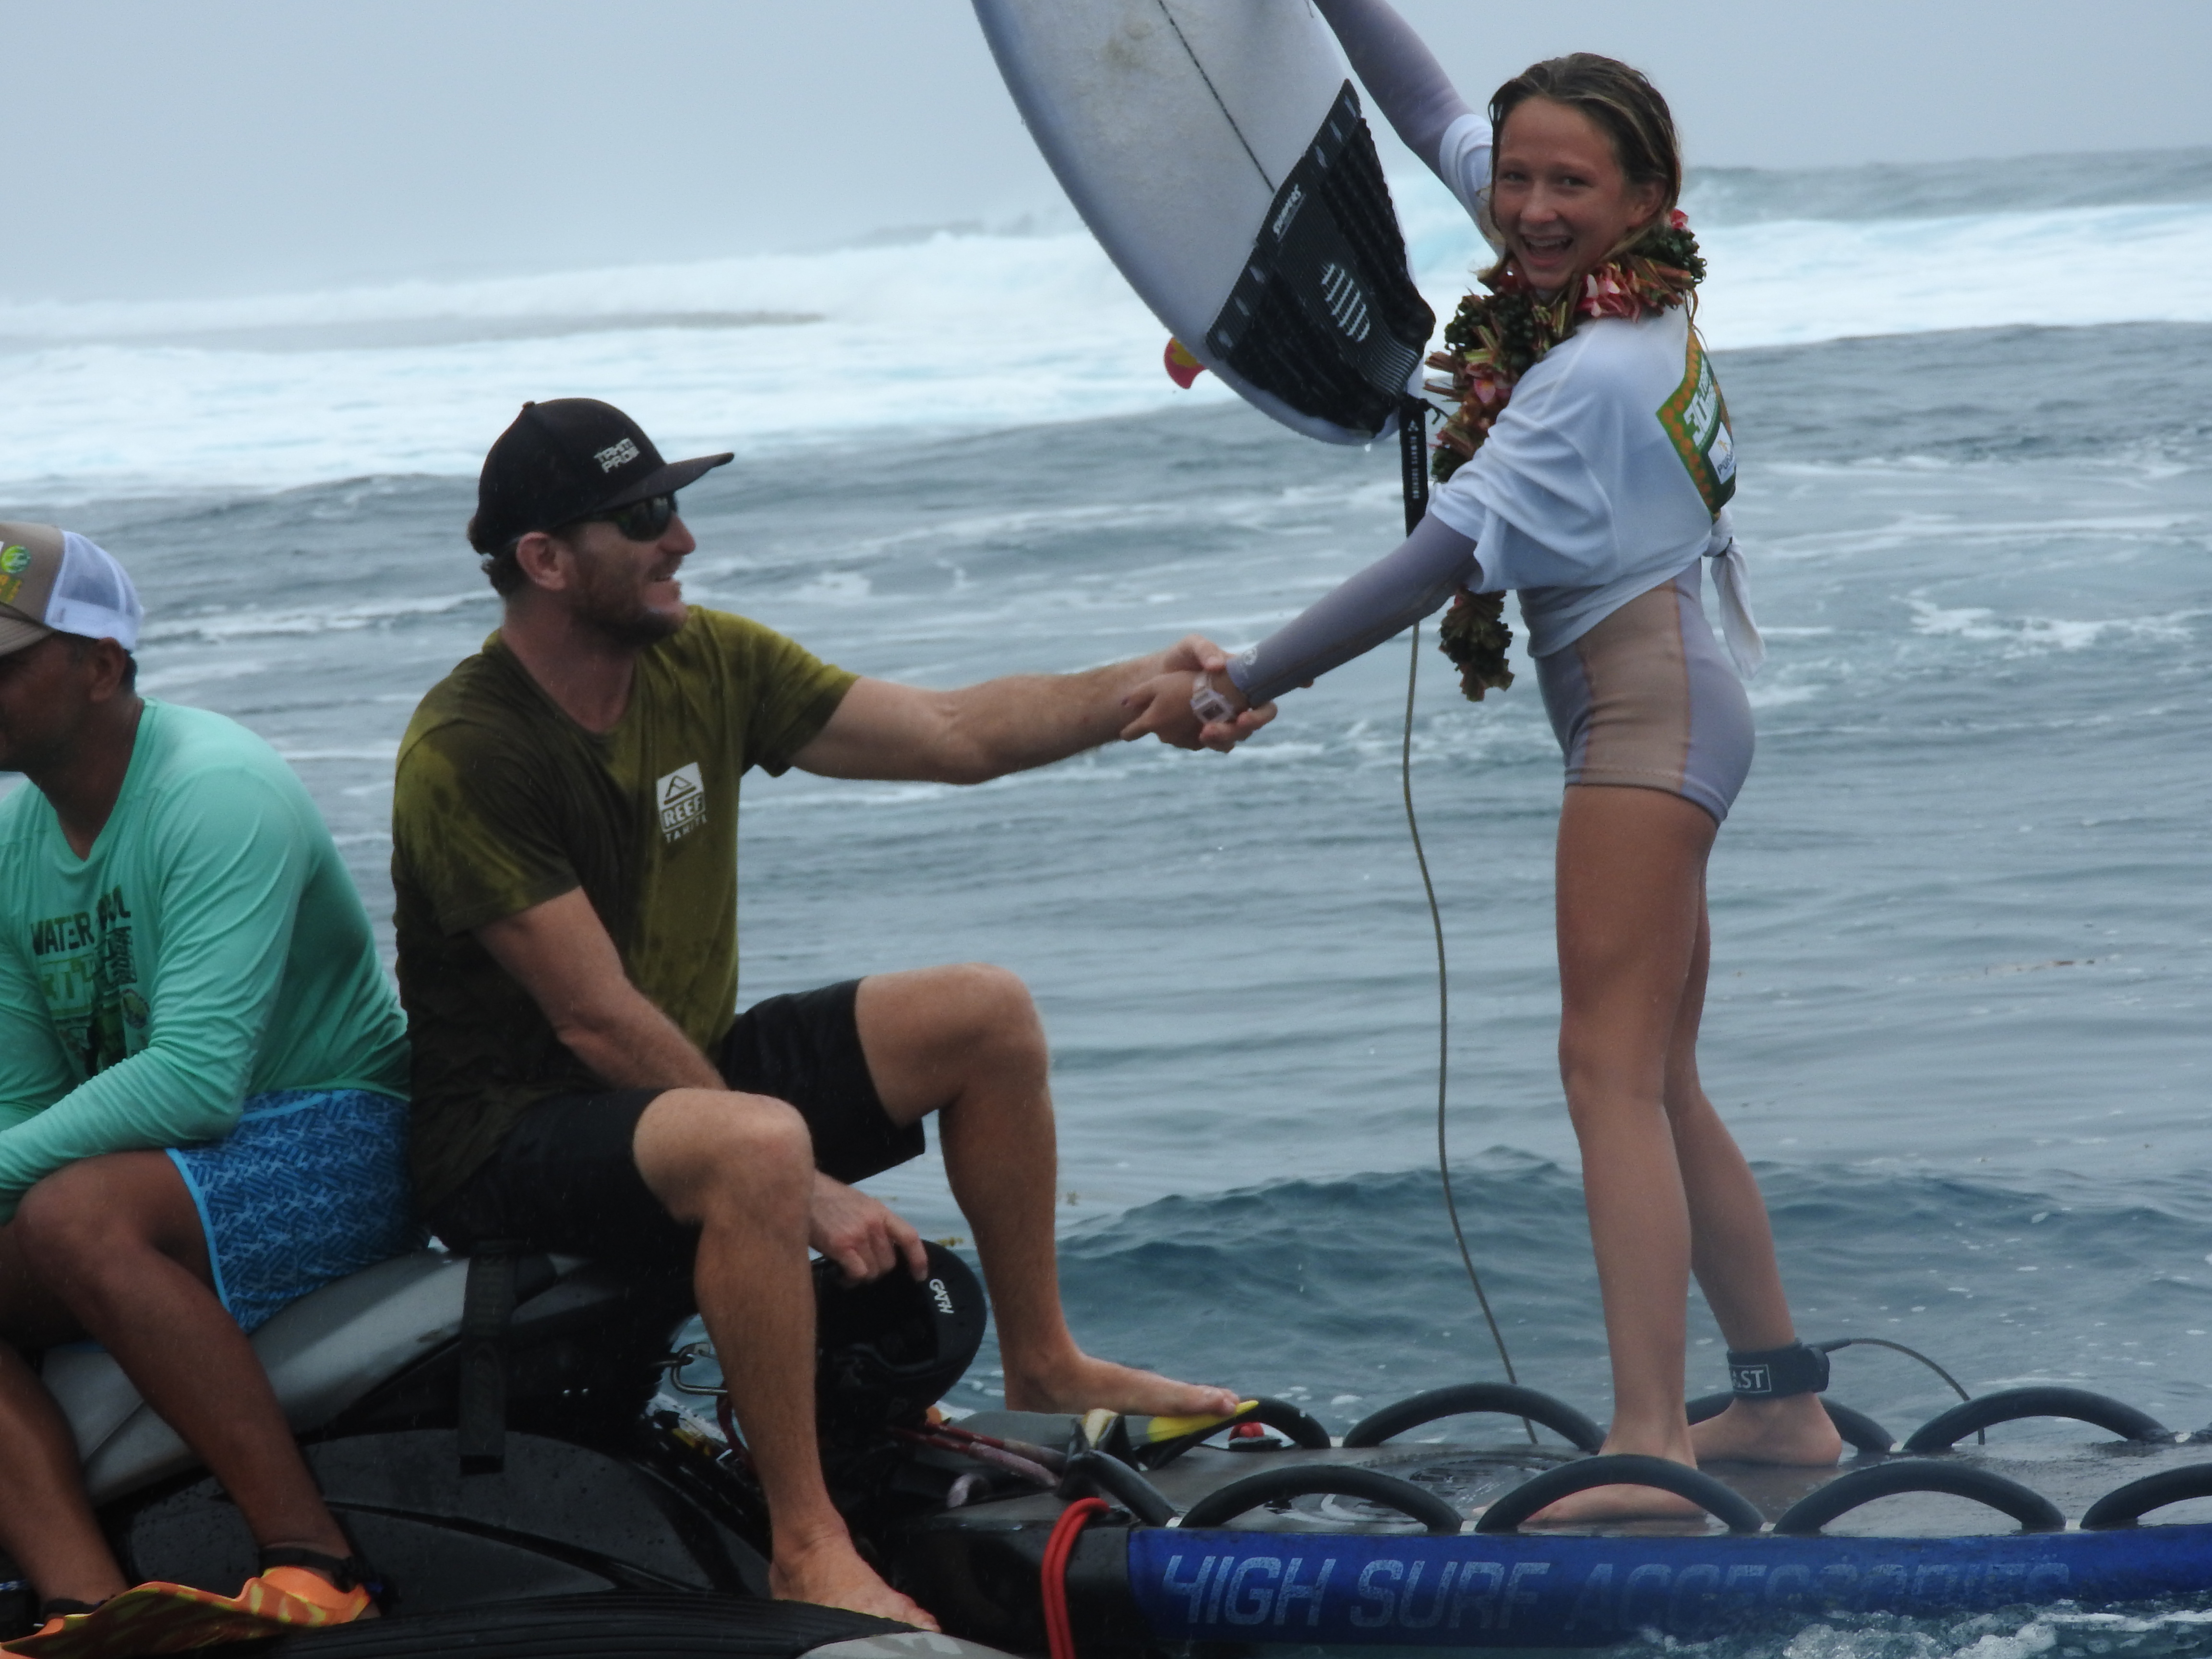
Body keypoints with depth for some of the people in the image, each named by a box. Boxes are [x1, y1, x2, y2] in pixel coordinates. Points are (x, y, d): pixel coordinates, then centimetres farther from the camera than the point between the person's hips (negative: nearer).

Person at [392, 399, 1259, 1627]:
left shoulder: (704, 662, 0)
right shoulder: (465, 754, -22)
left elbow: (951, 734, 0)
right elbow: (599, 1022, -23)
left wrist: (1138, 692, -17)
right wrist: (807, 1189, -24)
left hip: (688, 1075, 9)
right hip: (516, 1134, -9)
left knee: (983, 1014, 2)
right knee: (757, 1147, -38)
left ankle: (1041, 1364, 17)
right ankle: (808, 1549, -32)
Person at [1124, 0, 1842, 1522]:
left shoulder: (1593, 371, -20)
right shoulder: (1606, 279, 6)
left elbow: (1450, 556, -24)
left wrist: (1254, 683, -23)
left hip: (1649, 701, -10)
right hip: (1656, 712, 10)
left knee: (1614, 1068, -17)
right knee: (1658, 1083, 15)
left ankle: (1649, 1446, -25)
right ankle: (1784, 1401, 22)